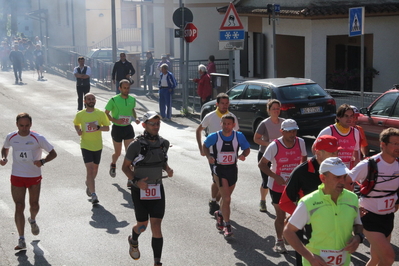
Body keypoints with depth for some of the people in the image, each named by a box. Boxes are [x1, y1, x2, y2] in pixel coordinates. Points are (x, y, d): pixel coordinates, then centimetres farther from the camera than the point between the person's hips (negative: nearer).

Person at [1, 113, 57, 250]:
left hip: (34, 177, -1)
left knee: (34, 204, 12)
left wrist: (42, 161, -29)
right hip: (17, 177, 1)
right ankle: (21, 240, -2)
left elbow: (53, 153, -10)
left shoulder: (38, 138, -13)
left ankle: (32, 220, 49)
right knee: (19, 207, -4)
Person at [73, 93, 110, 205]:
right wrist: (78, 130, -6)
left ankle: (88, 184, 47)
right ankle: (93, 195, -13)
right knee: (89, 169, -13)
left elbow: (107, 128, -2)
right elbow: (76, 124, 16)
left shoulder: (100, 114, -3)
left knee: (95, 169, 16)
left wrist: (98, 127, -20)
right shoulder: (80, 115, -3)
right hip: (86, 146, -2)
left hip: (98, 145, 2)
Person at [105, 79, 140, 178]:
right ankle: (113, 165, 45)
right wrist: (115, 120, -21)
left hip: (128, 128, 3)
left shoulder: (132, 99, 1)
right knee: (117, 152, 11)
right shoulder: (114, 100, -12)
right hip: (117, 128, -3)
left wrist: (136, 118, 2)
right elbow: (106, 113, -6)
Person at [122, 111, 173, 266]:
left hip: (157, 190, 3)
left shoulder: (163, 143, 0)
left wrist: (168, 169, -4)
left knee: (156, 227, -3)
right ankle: (133, 241, 47)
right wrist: (136, 181, -20)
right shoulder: (136, 145, -15)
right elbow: (125, 167, -6)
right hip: (140, 190, -3)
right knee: (142, 225, 11)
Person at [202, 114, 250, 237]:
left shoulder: (239, 136, -7)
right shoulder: (214, 137, -12)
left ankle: (220, 214, 46)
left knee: (226, 198, 18)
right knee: (226, 199, -12)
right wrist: (208, 156, -10)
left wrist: (243, 155, -16)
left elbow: (247, 149, 6)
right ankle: (227, 225, -4)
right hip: (219, 169, -3)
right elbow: (205, 145, 7)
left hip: (232, 169, 3)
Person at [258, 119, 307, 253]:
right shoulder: (274, 146, -18)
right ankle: (279, 241, 24)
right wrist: (276, 177, -23)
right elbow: (262, 164, -14)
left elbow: (304, 159, 11)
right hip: (277, 187, -3)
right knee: (280, 215, 6)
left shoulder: (300, 142, -6)